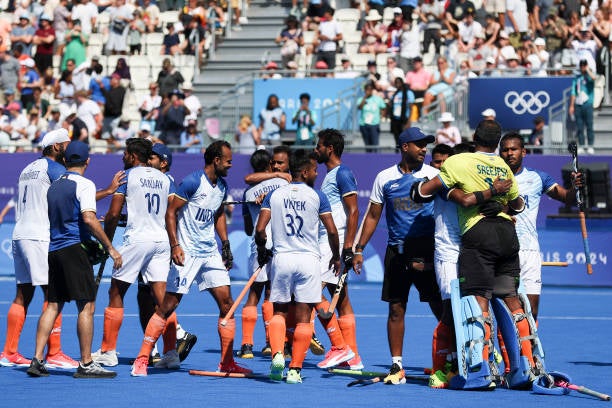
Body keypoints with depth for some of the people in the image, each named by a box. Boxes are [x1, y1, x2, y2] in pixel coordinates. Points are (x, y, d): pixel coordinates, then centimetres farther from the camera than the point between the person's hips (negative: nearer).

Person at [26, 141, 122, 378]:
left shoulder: (54, 186, 17)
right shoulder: (84, 185, -6)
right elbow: (89, 219, -18)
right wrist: (110, 248, -16)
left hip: (53, 249, 8)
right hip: (74, 248, -8)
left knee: (53, 305, 9)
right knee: (86, 306, -4)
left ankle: (37, 360, 2)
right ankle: (86, 365, -6)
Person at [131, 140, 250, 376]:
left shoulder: (222, 186, 10)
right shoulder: (192, 182, -13)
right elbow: (171, 212, -13)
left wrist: (225, 244, 18)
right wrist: (174, 246, -20)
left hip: (211, 253, 7)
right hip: (187, 253, -7)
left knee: (226, 303, 1)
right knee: (168, 306, -7)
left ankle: (227, 363, 10)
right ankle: (142, 360, -1)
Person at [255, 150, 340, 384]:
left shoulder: (274, 195, 5)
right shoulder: (317, 196, -1)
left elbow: (259, 229, -2)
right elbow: (331, 231, -2)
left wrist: (262, 251, 16)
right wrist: (336, 257, 13)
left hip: (281, 258, 2)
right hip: (308, 259, -2)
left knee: (279, 312, 14)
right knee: (303, 318, 3)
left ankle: (277, 354, -10)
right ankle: (295, 370, 0)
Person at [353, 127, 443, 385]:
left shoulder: (433, 175, 2)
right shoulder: (385, 178, 8)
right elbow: (372, 215, 14)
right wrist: (359, 249, 9)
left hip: (427, 250, -2)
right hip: (397, 252, 2)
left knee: (440, 306, -5)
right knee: (396, 310, 3)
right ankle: (396, 366, 10)